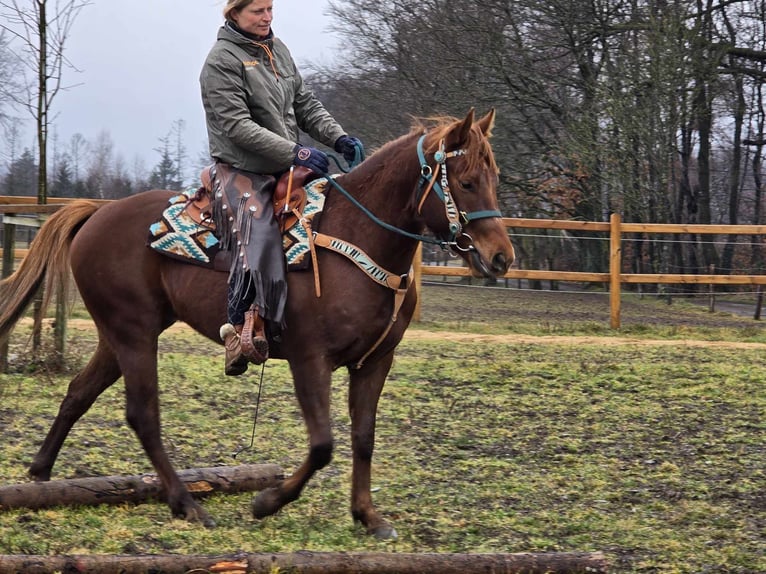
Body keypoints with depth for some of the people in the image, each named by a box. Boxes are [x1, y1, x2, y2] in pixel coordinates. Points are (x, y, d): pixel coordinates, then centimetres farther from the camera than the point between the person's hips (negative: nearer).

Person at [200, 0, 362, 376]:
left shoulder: (278, 49, 13)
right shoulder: (223, 60, -10)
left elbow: (305, 104, 17)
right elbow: (237, 126, -18)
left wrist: (338, 137, -1)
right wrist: (295, 152, -23)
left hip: (284, 170, 8)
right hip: (243, 171, -8)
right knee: (259, 237, -27)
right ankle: (240, 330, -29)